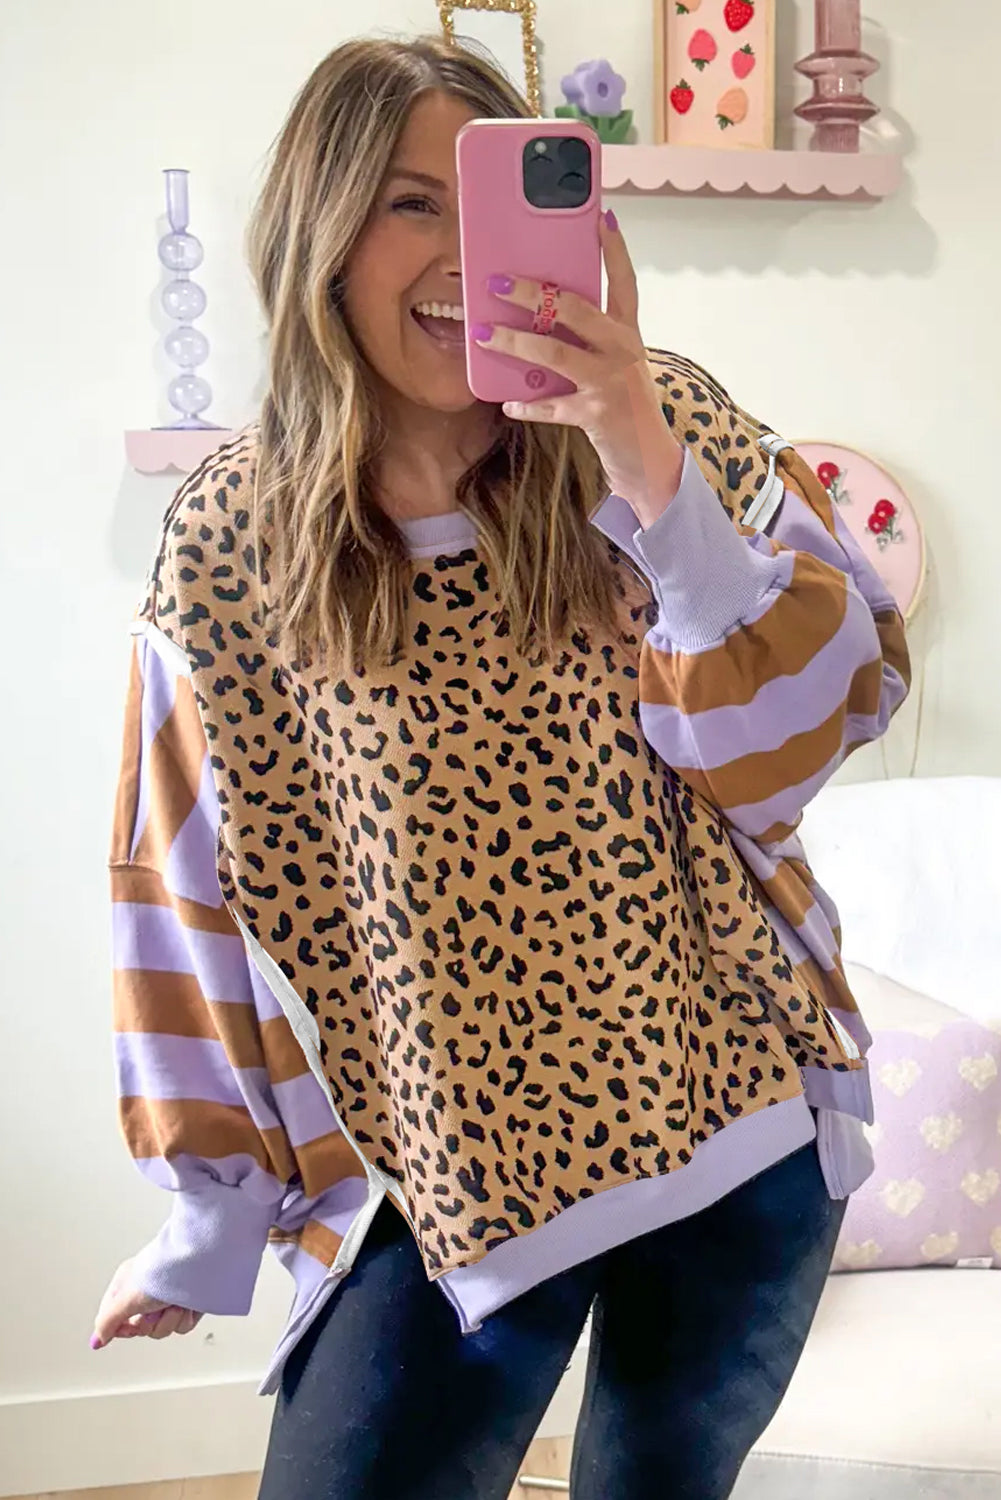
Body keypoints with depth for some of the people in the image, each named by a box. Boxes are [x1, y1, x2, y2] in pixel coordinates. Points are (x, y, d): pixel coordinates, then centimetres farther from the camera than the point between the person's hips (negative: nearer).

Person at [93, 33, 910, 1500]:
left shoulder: (669, 424, -5)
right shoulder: (229, 542, -5)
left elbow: (840, 708, -13)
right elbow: (199, 886, 0)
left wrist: (651, 476, -27)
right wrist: (207, 1229, 5)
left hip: (744, 1109, 1)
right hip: (442, 1170, 0)